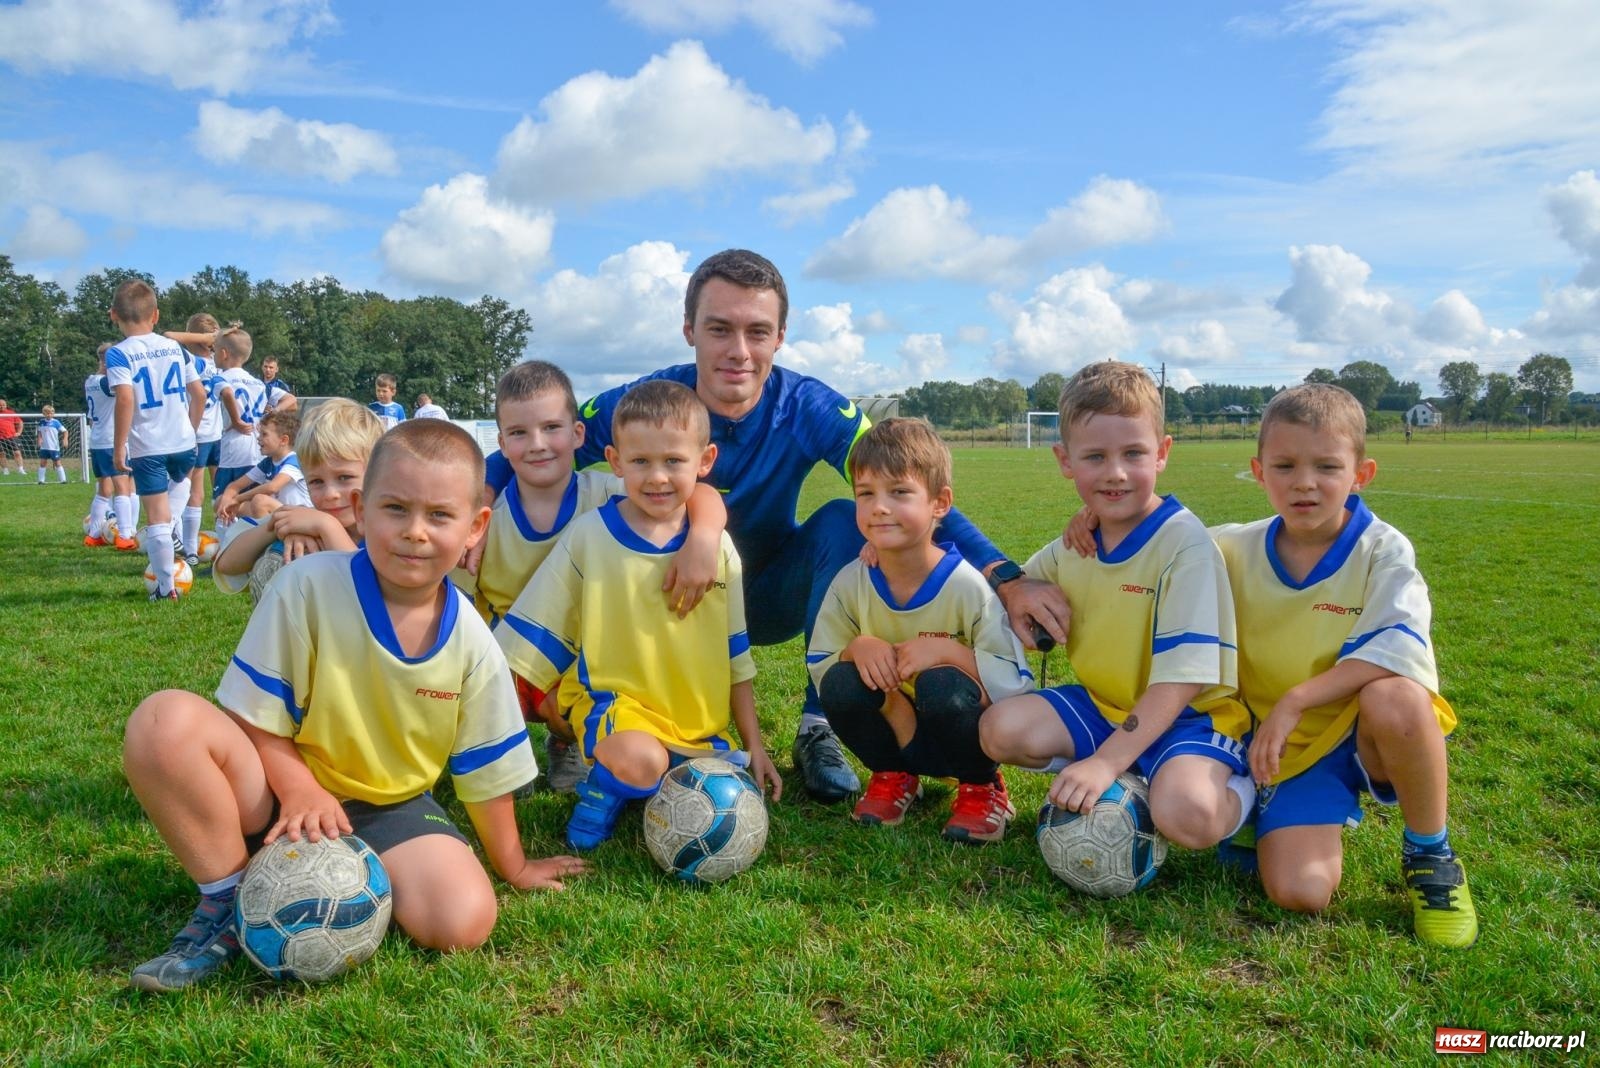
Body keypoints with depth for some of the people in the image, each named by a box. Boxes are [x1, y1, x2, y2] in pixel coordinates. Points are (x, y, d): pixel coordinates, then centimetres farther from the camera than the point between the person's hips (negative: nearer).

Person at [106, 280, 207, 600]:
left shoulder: (118, 353, -7)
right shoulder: (175, 347, 7)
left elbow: (125, 399, -20)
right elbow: (199, 394, 7)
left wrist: (119, 446, -14)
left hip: (147, 447, -4)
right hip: (183, 441, 4)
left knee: (157, 518, 2)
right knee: (181, 480, 36)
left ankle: (166, 587, 8)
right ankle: (171, 528, 13)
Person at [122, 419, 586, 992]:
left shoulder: (471, 644, -10)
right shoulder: (308, 586, -19)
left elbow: (485, 774, 2)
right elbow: (254, 713, -11)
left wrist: (512, 867, 9)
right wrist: (301, 790, -25)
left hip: (389, 809, 2)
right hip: (285, 792, -1)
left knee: (465, 918, -23)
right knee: (166, 720, -28)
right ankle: (227, 897, -8)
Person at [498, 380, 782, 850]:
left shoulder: (717, 545, 1)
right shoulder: (588, 535, -8)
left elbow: (735, 656, 9)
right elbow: (535, 634, -2)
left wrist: (754, 746, 10)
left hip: (700, 721, 4)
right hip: (613, 698, -4)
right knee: (641, 760, -34)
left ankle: (620, 779, 14)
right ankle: (604, 788, 3)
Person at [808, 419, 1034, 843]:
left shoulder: (967, 586, -20)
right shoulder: (850, 582, -10)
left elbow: (1017, 681, -19)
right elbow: (818, 664, -1)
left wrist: (949, 652, -32)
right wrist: (857, 647, -22)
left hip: (956, 739, -3)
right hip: (895, 735, 3)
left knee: (941, 685, -35)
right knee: (839, 684, -25)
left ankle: (982, 786, -2)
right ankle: (893, 776, 6)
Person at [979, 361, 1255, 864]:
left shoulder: (1185, 543, -18)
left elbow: (1181, 676, -24)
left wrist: (1105, 761, -31)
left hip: (1189, 715, -5)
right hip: (1104, 705, 6)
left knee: (1184, 813, -33)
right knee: (1000, 728, -15)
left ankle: (1239, 790, 1)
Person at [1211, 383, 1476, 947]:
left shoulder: (1383, 550, -9)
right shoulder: (1234, 550, -1)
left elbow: (1399, 648, -24)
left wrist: (1295, 700, -30)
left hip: (1368, 738, -2)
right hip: (1289, 751, 2)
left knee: (1393, 698, -37)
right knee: (1298, 891, -19)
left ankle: (1430, 855, -10)